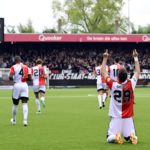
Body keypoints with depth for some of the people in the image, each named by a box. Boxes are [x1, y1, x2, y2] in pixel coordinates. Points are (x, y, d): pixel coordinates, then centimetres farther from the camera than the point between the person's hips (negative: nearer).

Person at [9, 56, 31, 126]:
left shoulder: (14, 67, -3)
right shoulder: (26, 67, 8)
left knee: (15, 104, 13)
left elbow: (10, 77, -15)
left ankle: (14, 120, 28)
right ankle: (25, 119, -17)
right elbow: (29, 78, 7)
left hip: (17, 85, -2)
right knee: (25, 103, -2)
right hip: (24, 85, 2)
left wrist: (13, 79, 6)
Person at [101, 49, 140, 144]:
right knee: (132, 137, 12)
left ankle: (115, 136, -27)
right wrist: (136, 58, 17)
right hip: (128, 118, 1)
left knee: (110, 138, 7)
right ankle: (132, 136, -23)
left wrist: (105, 59, 7)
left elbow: (103, 73, 2)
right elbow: (137, 72, 9)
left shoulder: (113, 85, -12)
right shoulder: (131, 84, -9)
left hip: (116, 118, -1)